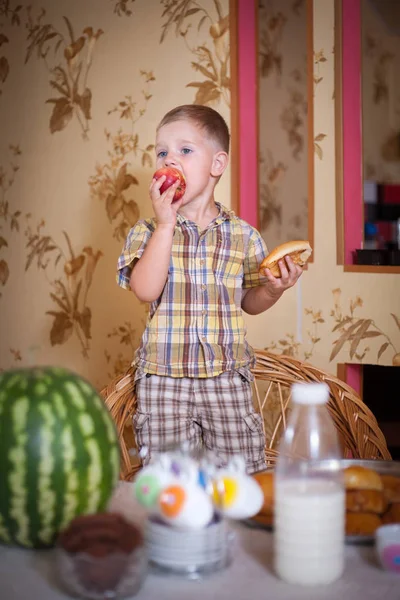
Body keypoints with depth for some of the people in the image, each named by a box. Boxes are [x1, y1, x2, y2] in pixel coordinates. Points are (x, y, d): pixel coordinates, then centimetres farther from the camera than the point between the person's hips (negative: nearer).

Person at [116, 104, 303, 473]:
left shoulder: (242, 234, 3)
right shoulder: (147, 232, 0)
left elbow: (249, 302, 9)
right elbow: (146, 290, -17)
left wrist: (273, 290, -12)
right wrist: (165, 223, -16)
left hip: (227, 377, 1)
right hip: (163, 378, -1)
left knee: (242, 474, 6)